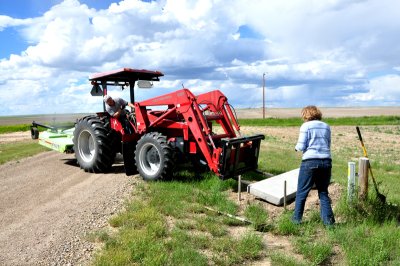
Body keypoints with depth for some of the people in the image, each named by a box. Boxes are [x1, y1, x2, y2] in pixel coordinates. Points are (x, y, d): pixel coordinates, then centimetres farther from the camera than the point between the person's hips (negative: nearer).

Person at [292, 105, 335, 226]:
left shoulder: (306, 126, -1)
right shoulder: (326, 126, 14)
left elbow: (301, 146, -6)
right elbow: (328, 145, 18)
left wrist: (296, 147, 14)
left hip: (310, 161, -5)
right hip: (326, 162, 5)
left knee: (302, 192, 7)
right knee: (323, 192, 14)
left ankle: (297, 218, 15)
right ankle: (328, 220, 11)